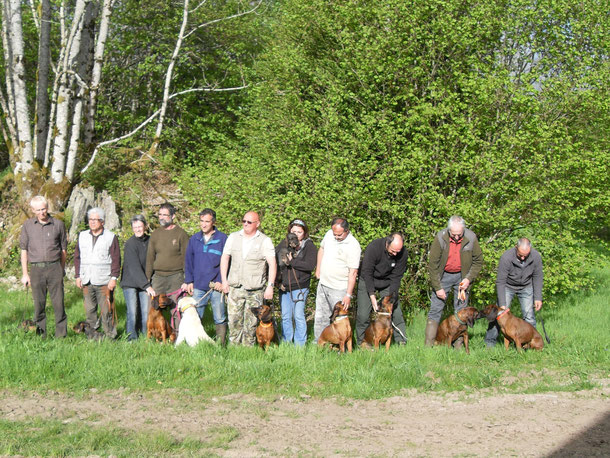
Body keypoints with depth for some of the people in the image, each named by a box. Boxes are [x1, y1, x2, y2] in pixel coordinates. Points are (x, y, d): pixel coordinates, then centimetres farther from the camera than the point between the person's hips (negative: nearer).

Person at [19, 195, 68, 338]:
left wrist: (62, 270, 16)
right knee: (39, 304, 4)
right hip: (36, 269, 1)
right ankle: (41, 335, 14)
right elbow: (24, 250, 8)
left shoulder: (58, 224, 6)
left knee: (58, 302, -3)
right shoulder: (28, 225, 7)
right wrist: (24, 274, 5)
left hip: (54, 267, -1)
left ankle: (61, 334, 4)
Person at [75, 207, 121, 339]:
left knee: (106, 310, -4)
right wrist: (78, 276, 9)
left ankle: (110, 335, 3)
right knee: (89, 310, 7)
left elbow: (116, 259, -1)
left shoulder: (111, 237, 1)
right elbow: (77, 257, 16)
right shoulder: (82, 236, 14)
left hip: (104, 281, -4)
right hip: (86, 281, 4)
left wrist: (114, 277, -7)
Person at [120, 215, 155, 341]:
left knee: (146, 311, 1)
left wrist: (148, 284, 5)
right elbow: (134, 268, -19)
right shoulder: (130, 244, -14)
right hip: (130, 283, -4)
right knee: (132, 312, -8)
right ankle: (132, 338, 2)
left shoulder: (150, 241, 3)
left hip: (145, 282, 4)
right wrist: (147, 286, -25)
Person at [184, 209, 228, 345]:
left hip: (217, 287, -3)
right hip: (198, 287, 3)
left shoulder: (222, 239, -2)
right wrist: (189, 281, 6)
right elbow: (188, 262, 14)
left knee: (220, 319, 3)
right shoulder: (194, 239, 10)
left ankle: (221, 344, 10)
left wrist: (221, 281, -10)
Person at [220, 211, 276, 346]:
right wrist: (224, 280, 5)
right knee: (234, 320, -1)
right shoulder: (233, 237, 10)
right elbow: (224, 258, 13)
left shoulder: (265, 241, 0)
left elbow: (272, 264, -4)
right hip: (235, 287, 2)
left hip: (255, 289, -2)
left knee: (251, 322, -1)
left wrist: (270, 286, -12)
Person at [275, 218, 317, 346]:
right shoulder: (283, 244, 8)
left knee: (298, 316, -5)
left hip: (299, 287, -4)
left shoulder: (309, 246, -3)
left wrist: (291, 262, -14)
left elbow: (310, 265, -15)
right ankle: (286, 343, 21)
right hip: (284, 287, 4)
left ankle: (300, 345, 4)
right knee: (285, 316, 10)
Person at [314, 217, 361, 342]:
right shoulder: (329, 234, 0)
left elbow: (353, 272, -20)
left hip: (339, 289, -7)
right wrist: (318, 269, 17)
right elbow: (321, 249, 22)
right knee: (320, 317, 14)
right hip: (323, 284, 7)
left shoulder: (353, 246, -19)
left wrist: (349, 295, -22)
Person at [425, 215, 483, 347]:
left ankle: (458, 345, 8)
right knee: (435, 310, -3)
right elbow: (432, 264, -12)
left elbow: (478, 261, 0)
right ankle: (428, 345, 0)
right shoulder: (440, 237, -19)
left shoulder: (471, 238, -14)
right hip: (443, 276, -1)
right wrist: (437, 287, -13)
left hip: (462, 276, 1)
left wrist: (469, 278, -12)